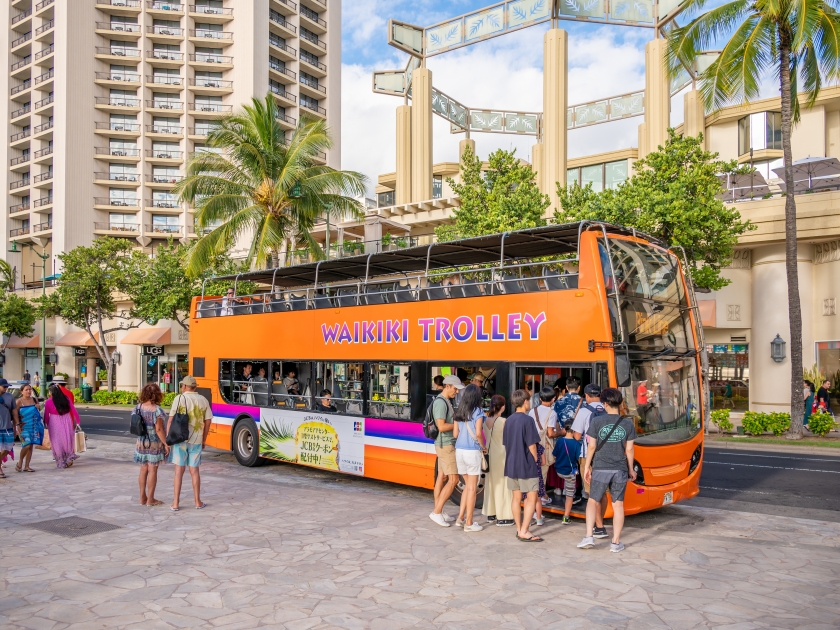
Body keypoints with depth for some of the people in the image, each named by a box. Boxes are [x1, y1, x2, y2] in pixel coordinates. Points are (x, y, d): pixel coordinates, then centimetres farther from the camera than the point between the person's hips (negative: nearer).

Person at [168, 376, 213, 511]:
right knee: (194, 471, 12)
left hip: (180, 439, -3)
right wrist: (204, 439, 17)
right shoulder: (203, 400, 5)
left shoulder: (179, 398, -5)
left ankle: (176, 503, 7)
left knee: (179, 470, 4)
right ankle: (198, 502, 17)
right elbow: (207, 421, 7)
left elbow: (171, 419, -9)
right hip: (196, 440, 3)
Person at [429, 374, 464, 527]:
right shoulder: (440, 402, -19)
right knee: (453, 479, -9)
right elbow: (441, 427, -26)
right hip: (446, 445, -10)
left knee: (442, 477, 12)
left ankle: (438, 511, 18)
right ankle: (437, 512, -5)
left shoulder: (446, 401, 13)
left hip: (445, 445, 10)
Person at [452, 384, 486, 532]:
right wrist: (483, 447, -4)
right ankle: (469, 523, 9)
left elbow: (455, 434, 7)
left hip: (459, 451, 6)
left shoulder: (459, 413, 7)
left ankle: (460, 518, 20)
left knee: (468, 485, 20)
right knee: (472, 488, 4)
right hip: (473, 452, -6)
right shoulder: (478, 412, -10)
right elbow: (478, 433, -19)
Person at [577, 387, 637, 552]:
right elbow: (629, 449, 3)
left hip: (600, 468, -1)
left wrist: (587, 466, 5)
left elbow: (591, 446, -6)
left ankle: (589, 536, 3)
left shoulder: (597, 421, -7)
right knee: (618, 505, 10)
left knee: (593, 501, 12)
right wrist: (631, 469, 15)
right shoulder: (628, 423, -1)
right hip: (620, 470, 2)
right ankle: (616, 542, 13)